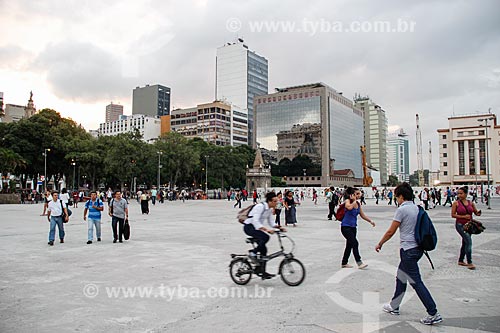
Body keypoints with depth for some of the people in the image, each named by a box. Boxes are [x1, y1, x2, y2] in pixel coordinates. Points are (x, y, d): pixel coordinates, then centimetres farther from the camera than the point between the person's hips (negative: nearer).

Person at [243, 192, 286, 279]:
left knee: (263, 250, 3)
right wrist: (266, 229, -40)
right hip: (249, 226, -9)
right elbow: (255, 221, -31)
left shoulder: (270, 209, 4)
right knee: (265, 237, -31)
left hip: (256, 227, 9)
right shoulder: (260, 206, -23)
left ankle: (262, 272, 10)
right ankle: (253, 252, -12)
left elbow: (271, 222, 9)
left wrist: (279, 227, -9)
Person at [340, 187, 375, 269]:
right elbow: (349, 207, -34)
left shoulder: (358, 203, 8)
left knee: (349, 245, 13)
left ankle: (344, 263, 26)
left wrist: (370, 221, 8)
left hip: (353, 227, 7)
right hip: (345, 227, -7)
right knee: (355, 243, -16)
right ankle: (359, 263, -10)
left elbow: (363, 215, 17)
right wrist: (354, 200, -19)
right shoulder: (347, 201, -10)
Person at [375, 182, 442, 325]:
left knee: (416, 282, -3)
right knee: (401, 278, 19)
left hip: (408, 250, -9)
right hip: (417, 248, 9)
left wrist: (380, 244, 1)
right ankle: (394, 306, 30)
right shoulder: (416, 208, 9)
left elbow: (391, 232, -12)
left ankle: (434, 314, 1)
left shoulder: (402, 209, -16)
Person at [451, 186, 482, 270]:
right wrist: (463, 216, -17)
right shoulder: (456, 203, -6)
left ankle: (461, 260, 28)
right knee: (468, 241, -17)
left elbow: (476, 212, 11)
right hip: (460, 225, -5)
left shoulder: (471, 203, 5)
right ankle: (469, 262, -11)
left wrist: (478, 213, -12)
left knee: (465, 243, 13)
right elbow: (453, 215, -7)